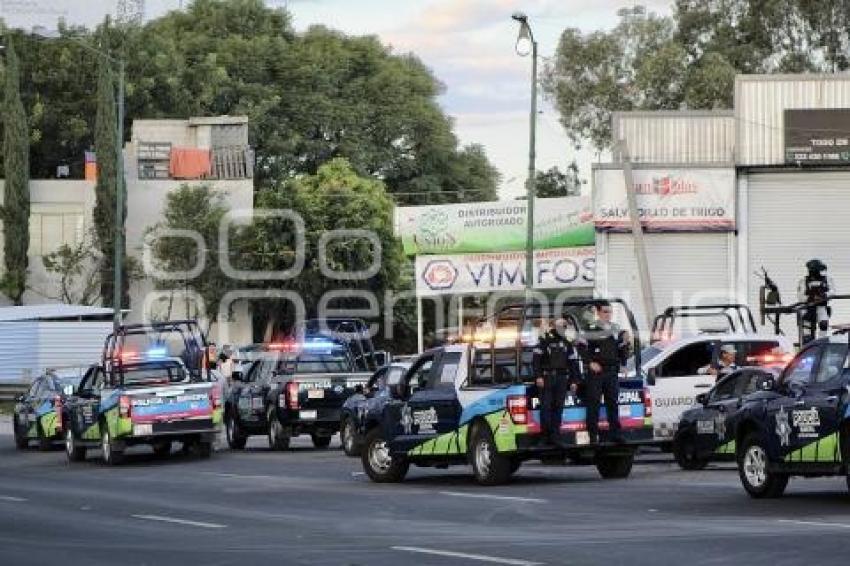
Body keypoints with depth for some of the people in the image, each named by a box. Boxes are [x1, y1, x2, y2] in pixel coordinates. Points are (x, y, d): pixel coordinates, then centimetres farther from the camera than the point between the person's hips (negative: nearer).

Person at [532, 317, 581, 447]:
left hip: (562, 378, 4)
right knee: (546, 407, -8)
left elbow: (573, 362, 19)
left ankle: (555, 436, 3)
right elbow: (536, 359, -3)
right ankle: (545, 435, -5)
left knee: (558, 407, 1)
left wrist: (574, 380, 12)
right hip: (547, 377, -4)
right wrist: (538, 376, -12)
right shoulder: (545, 340, 3)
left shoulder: (567, 344, 18)